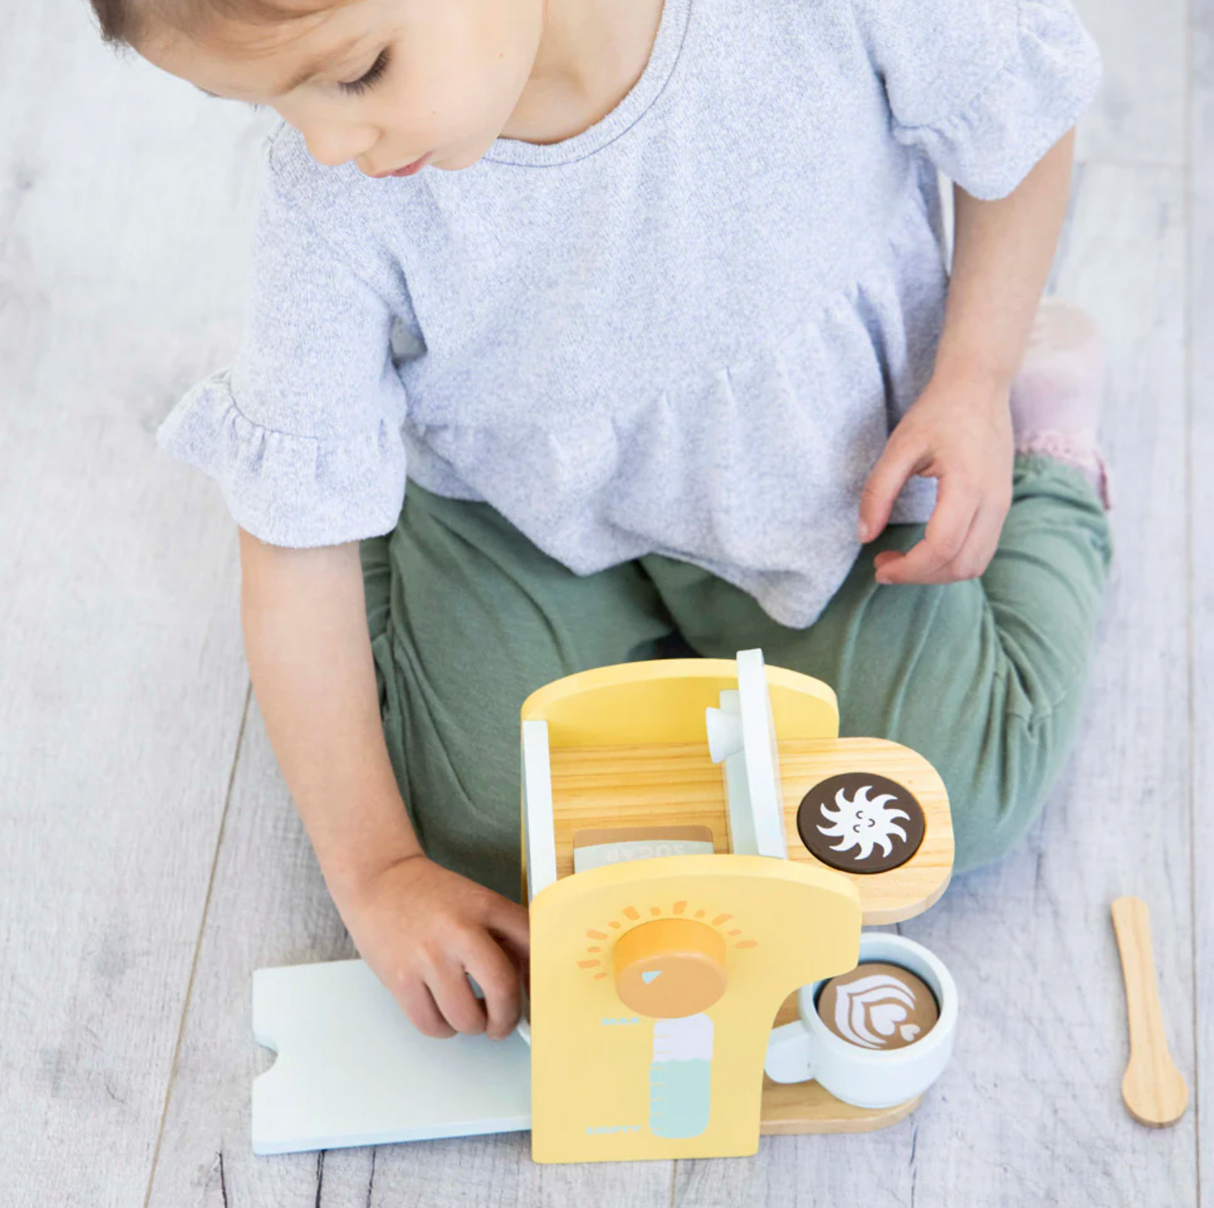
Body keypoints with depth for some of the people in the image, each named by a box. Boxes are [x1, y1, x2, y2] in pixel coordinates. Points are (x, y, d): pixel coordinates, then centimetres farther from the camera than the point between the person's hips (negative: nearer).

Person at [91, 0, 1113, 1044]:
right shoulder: (330, 193, -29)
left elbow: (1022, 107, -12)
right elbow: (297, 541, -20)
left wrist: (973, 382, -16)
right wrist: (375, 876, -18)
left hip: (821, 468, 0)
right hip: (524, 501, 1)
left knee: (954, 808, -7)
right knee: (474, 826, -9)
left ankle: (1050, 455, 19)